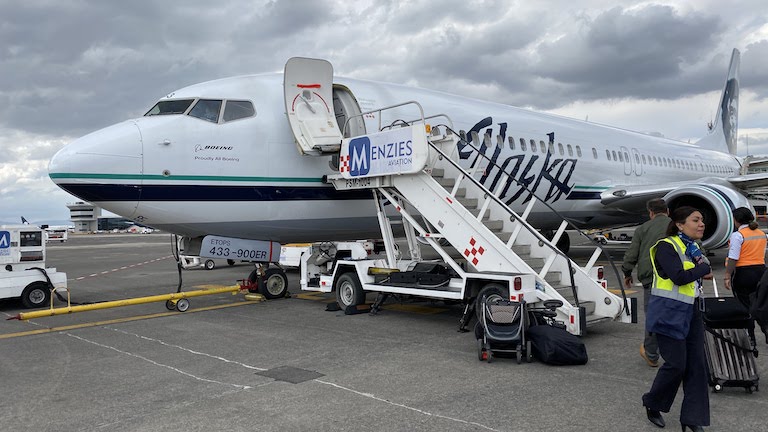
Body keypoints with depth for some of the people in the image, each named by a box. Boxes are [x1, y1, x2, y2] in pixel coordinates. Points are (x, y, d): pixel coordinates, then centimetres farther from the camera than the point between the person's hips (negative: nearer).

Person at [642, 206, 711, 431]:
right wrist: (704, 268, -9)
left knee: (697, 365, 5)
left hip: (692, 313, 8)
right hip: (670, 314, -8)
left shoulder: (693, 248, 12)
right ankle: (652, 403, 20)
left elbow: (702, 274, 11)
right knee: (676, 364, -4)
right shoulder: (666, 247, -14)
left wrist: (701, 267, -9)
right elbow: (679, 277, -23)